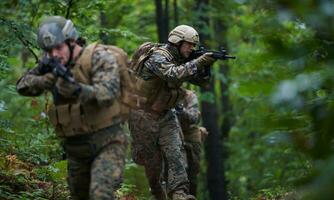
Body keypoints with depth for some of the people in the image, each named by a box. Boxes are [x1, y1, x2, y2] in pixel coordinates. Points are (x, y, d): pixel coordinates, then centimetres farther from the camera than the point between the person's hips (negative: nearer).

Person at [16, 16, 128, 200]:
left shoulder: (98, 57, -15)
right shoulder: (53, 65, 4)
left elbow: (107, 94, -28)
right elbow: (22, 85, 3)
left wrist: (77, 90, -46)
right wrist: (45, 80, -18)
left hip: (106, 143, -7)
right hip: (76, 148, 7)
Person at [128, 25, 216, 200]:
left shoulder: (180, 60, 5)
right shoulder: (158, 57, -21)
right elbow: (173, 75, -39)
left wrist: (206, 67, -12)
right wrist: (198, 63, -37)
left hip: (165, 114, 7)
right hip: (144, 115, -7)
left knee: (174, 151, -12)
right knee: (152, 158, 3)